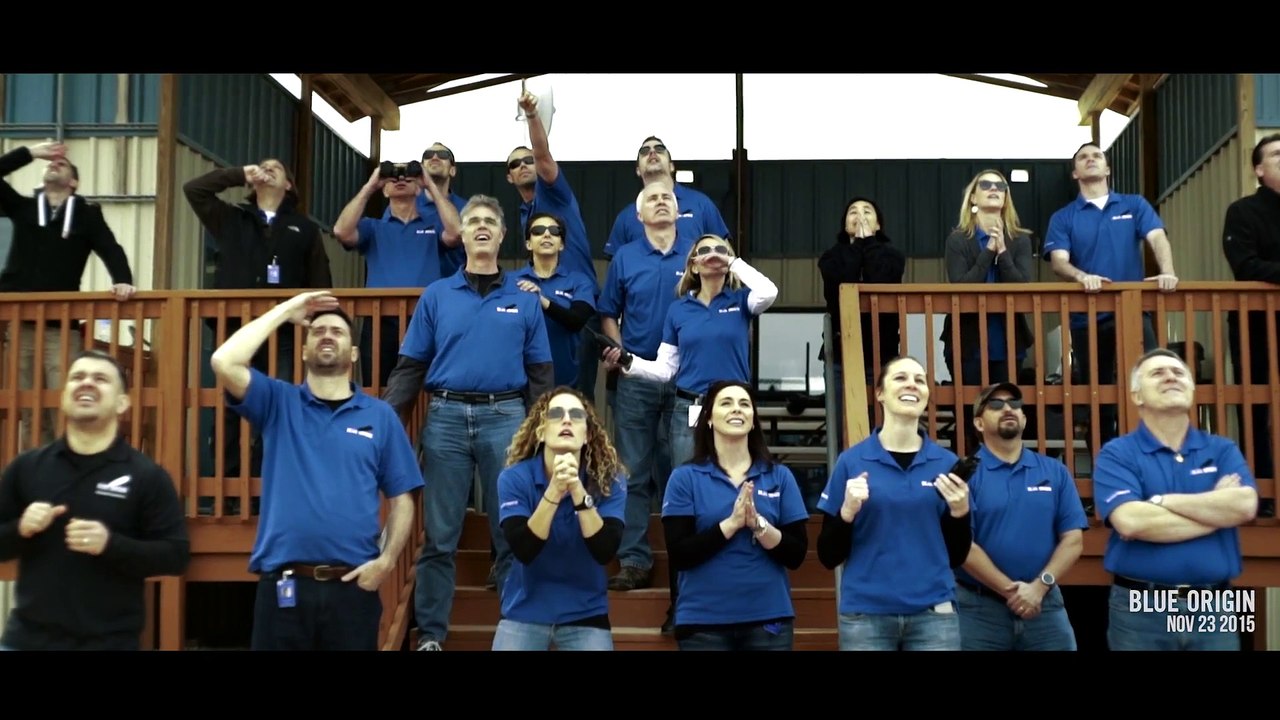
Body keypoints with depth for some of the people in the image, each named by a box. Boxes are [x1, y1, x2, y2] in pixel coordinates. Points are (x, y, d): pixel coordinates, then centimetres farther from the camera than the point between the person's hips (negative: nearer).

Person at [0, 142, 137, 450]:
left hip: (61, 328, -2)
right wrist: (30, 153, 4)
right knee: (26, 413, 5)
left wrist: (123, 280, -23)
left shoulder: (87, 215, 9)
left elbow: (111, 250, -4)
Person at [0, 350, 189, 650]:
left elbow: (176, 555, -6)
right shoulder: (26, 467, 6)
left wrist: (111, 544, -20)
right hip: (28, 635, 3)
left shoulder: (147, 476, -3)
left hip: (110, 641, -2)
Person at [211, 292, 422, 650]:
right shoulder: (278, 402, 8)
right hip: (283, 585, 0)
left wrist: (386, 560, -8)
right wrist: (286, 311, -2)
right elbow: (224, 362, -9)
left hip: (353, 585, 1)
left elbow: (400, 500, 7)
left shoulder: (380, 416, 8)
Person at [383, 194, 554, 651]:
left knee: (511, 530, 4)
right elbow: (411, 367, 6)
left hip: (506, 418, 0)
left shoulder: (525, 300, 8)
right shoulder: (435, 296, 8)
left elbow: (540, 374, 7)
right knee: (440, 533, 5)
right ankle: (431, 632, 14)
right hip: (445, 417, 0)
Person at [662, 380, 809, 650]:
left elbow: (796, 554, 0)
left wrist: (758, 524, -16)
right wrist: (731, 523, -18)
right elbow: (679, 555, -8)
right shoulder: (685, 477, 0)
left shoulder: (780, 476, 4)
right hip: (703, 621, -1)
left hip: (770, 618, 1)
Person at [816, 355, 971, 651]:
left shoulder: (946, 463, 5)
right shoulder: (852, 461, 0)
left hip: (933, 614, 1)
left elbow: (956, 556, 9)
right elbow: (828, 556, 1)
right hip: (865, 615, -1)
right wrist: (848, 510, -15)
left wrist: (960, 512, -8)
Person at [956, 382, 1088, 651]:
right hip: (980, 608, -3)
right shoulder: (965, 473, -3)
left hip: (1045, 605, 3)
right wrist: (1010, 590, -13)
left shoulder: (1055, 472, 8)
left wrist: (1040, 586, -10)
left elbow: (1073, 540, 3)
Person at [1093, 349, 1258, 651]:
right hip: (1141, 610, -2)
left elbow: (1244, 506, -11)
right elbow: (1130, 522, -19)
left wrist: (1161, 501, -12)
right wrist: (1216, 511, -9)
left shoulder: (1223, 450, 8)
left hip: (1213, 607, 3)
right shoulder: (1116, 454, -2)